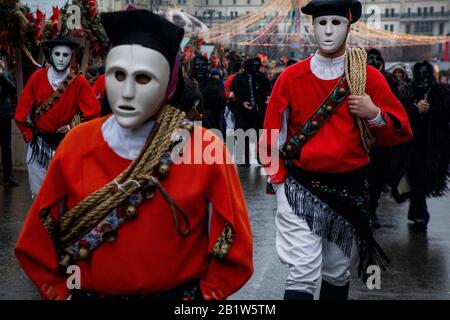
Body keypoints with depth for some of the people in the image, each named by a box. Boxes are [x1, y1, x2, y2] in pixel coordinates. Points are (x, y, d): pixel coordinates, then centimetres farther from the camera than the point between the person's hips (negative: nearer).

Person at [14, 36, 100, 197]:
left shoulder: (79, 82, -8)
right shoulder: (37, 77, -4)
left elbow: (93, 111, -8)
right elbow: (21, 113, 3)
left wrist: (71, 128, -6)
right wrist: (30, 136, 4)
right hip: (39, 143, 2)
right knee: (39, 193, 10)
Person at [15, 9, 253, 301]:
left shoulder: (207, 150, -15)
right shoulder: (76, 145, -9)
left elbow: (233, 250, -8)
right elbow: (39, 240, 0)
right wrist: (59, 292, -3)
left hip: (179, 296, -2)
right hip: (89, 294, 2)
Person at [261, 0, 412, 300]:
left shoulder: (369, 77, -2)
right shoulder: (291, 77, -3)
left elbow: (401, 132, 1)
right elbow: (271, 135, 5)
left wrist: (374, 114, -18)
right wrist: (279, 178, -2)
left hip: (350, 191, 2)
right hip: (301, 188, -2)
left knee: (338, 273, 16)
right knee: (304, 274, -12)